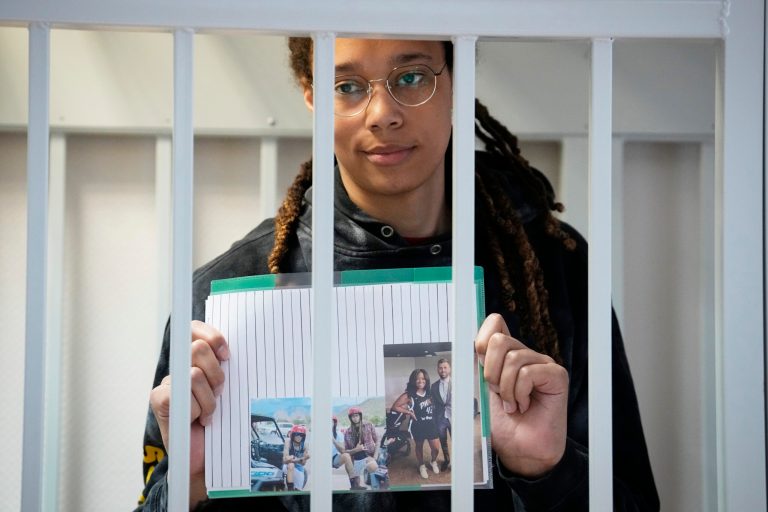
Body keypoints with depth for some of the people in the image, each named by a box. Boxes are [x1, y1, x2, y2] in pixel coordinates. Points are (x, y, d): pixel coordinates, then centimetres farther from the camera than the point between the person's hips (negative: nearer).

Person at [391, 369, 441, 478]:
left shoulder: (430, 393, 1)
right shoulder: (409, 395, -13)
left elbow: (434, 407, 16)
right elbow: (395, 406, -13)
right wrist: (409, 412, -14)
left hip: (431, 424, 3)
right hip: (418, 426, -3)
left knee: (436, 448, 4)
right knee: (419, 447, 14)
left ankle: (433, 461, 35)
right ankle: (422, 466, 37)